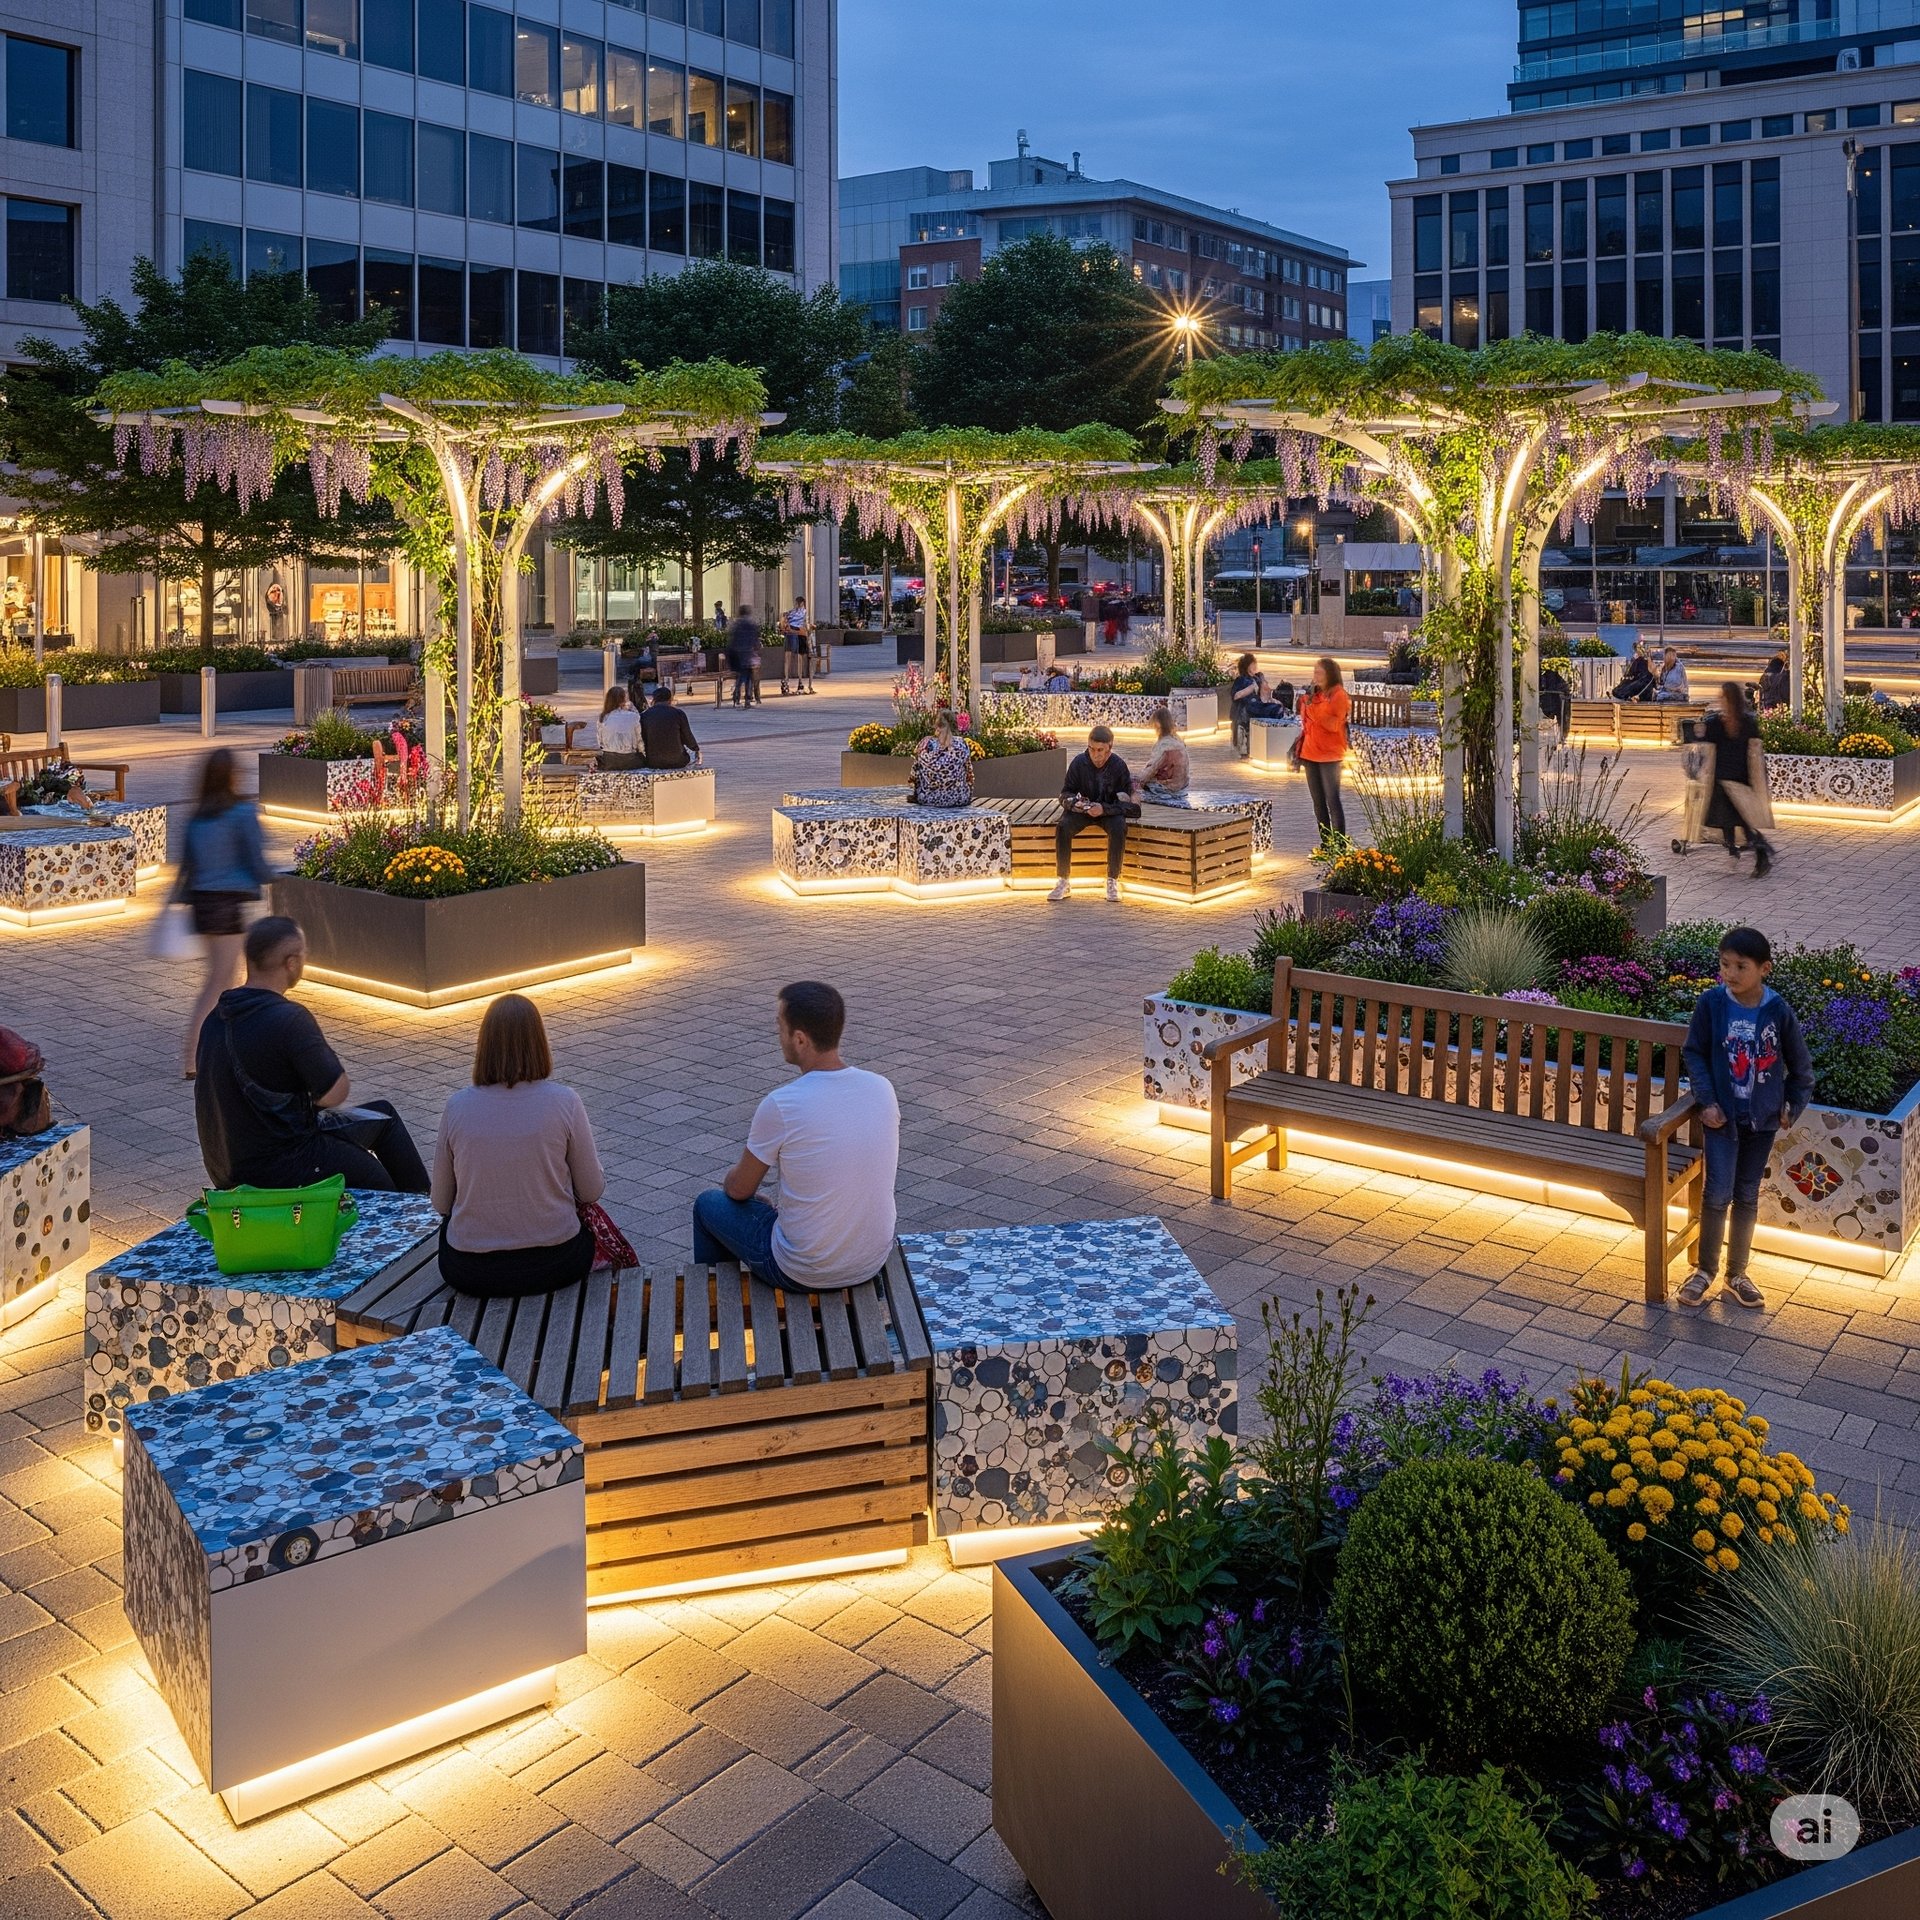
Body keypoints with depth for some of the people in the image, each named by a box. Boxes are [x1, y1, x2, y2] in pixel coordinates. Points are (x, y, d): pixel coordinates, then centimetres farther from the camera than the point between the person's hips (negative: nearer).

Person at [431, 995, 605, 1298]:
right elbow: (591, 1191, -2)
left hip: (469, 1273, 1)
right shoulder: (563, 1101, -11)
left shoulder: (457, 1106, -7)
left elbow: (441, 1203, 2)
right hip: (554, 1265, -1)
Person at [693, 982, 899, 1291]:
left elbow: (739, 1190, -7)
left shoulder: (780, 1106, -23)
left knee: (709, 1204, 21)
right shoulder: (882, 1089, -7)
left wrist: (732, 1181, 18)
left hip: (804, 1274, -5)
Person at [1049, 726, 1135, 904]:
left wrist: (1104, 809, -32)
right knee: (1063, 827, -28)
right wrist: (1075, 802, -30)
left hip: (1109, 810, -1)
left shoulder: (1119, 766, -15)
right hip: (1082, 809, 1)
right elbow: (1065, 795, -6)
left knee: (1119, 829, -33)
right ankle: (1062, 881, -20)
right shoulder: (1078, 762, -12)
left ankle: (1112, 880, -20)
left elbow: (1125, 803, -14)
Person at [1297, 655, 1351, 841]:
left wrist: (1312, 709, -21)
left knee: (1332, 800, -9)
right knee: (1318, 802, 9)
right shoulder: (1313, 693, 12)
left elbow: (1334, 724, -18)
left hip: (1329, 755, -7)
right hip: (1311, 753, 7)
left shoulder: (1338, 695, -8)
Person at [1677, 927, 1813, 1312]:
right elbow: (1695, 1053, -3)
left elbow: (1800, 1064, 3)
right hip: (1722, 1114, -1)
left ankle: (1737, 1273, 25)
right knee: (1718, 1193, -6)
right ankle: (1706, 1269, 13)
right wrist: (1707, 1101, -10)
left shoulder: (1778, 1011, -10)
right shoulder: (1711, 1003, -12)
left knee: (1747, 1196, 12)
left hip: (1762, 1118, 1)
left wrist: (1794, 1106, 4)